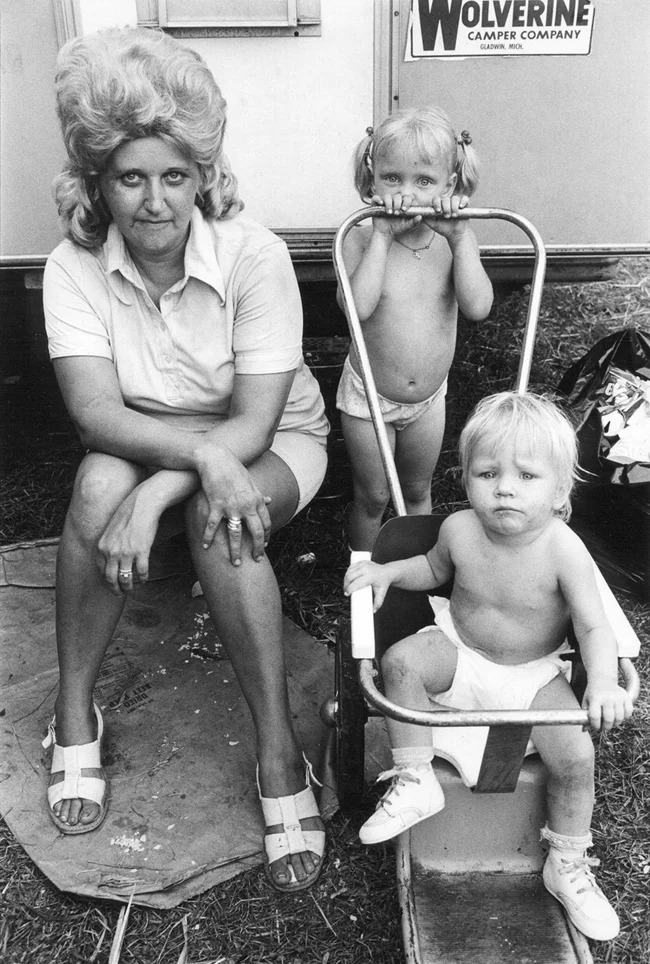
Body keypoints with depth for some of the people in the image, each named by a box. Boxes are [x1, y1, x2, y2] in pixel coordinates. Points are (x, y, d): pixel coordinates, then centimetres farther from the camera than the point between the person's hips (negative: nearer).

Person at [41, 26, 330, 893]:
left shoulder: (255, 256, -22)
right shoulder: (74, 268, -15)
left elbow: (253, 423, -25)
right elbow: (95, 413, -25)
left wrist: (154, 496, -37)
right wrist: (201, 451, -42)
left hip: (272, 443, -2)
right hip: (144, 443, 2)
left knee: (219, 517, -35)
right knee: (99, 481, -32)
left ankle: (280, 758, -22)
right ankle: (74, 714, -11)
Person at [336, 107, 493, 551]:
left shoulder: (457, 240, -9)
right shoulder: (362, 240, -16)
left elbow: (478, 307, -24)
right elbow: (357, 306, -33)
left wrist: (461, 237, -28)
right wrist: (383, 236, -31)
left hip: (429, 398, 3)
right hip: (367, 396, -2)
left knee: (417, 491, 22)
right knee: (372, 497, 14)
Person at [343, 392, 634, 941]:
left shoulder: (564, 551, -23)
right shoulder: (460, 529, -14)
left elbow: (594, 628, -21)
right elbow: (435, 569, 9)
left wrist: (603, 681, -39)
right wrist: (388, 571, -7)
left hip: (536, 675, -1)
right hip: (459, 651, 2)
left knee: (575, 755, -16)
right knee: (401, 661, -25)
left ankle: (568, 867, 10)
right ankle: (415, 781, -10)